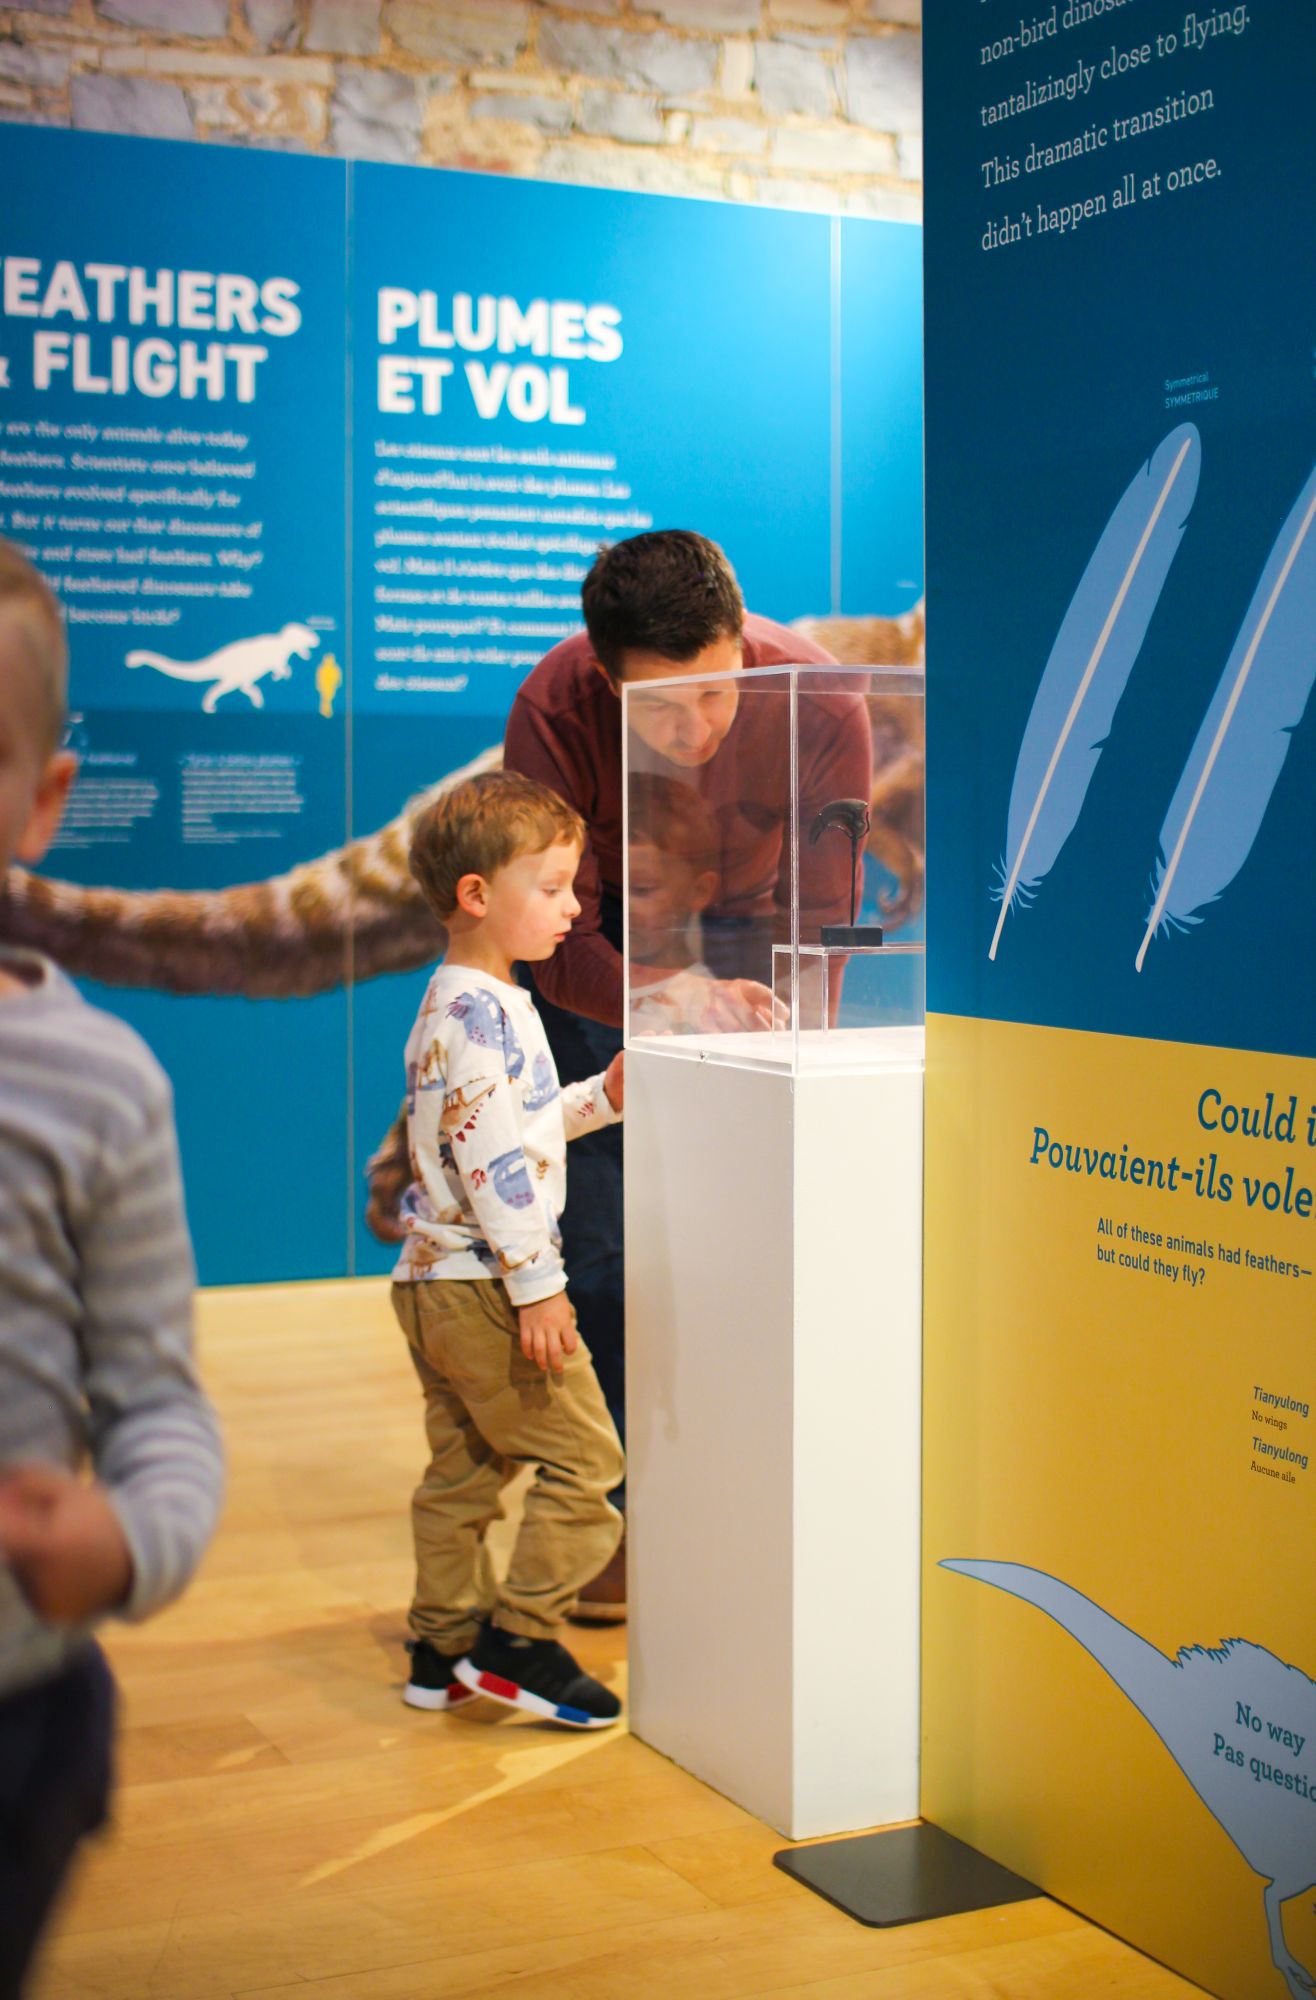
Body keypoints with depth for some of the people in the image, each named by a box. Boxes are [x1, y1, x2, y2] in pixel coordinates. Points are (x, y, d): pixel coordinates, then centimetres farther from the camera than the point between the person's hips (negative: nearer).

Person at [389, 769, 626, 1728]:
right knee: (581, 1460, -3)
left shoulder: (463, 1003, 16)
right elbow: (491, 1158, -23)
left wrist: (601, 1099, 17)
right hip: (482, 1282, -11)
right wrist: (537, 1284, -23)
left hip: (436, 1280, 11)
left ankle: (443, 1647, 24)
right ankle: (516, 1639, 1)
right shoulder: (478, 1010, -18)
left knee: (462, 1470, 16)